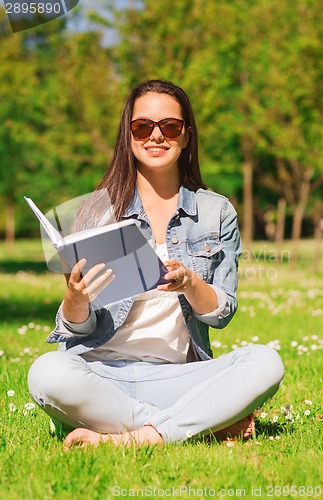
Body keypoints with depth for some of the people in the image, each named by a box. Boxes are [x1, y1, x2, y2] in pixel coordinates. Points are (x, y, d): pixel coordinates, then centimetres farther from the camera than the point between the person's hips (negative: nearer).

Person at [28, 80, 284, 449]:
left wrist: (190, 283, -18)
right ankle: (209, 423, -22)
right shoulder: (99, 211, 7)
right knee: (48, 374, -35)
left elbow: (222, 313, 5)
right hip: (103, 372, 0)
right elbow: (80, 325, 2)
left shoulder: (217, 212, 11)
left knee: (265, 363, -25)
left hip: (176, 376, 1)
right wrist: (76, 297, -22)